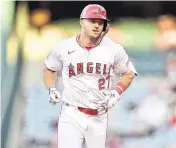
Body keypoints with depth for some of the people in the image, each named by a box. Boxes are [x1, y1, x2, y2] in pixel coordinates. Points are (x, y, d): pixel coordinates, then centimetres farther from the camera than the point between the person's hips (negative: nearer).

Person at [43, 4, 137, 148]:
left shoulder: (114, 50, -2)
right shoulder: (64, 47, -2)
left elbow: (129, 73, 11)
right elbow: (49, 69, 15)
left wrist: (116, 93, -4)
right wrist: (52, 90, -1)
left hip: (99, 116, 2)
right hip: (71, 115, -2)